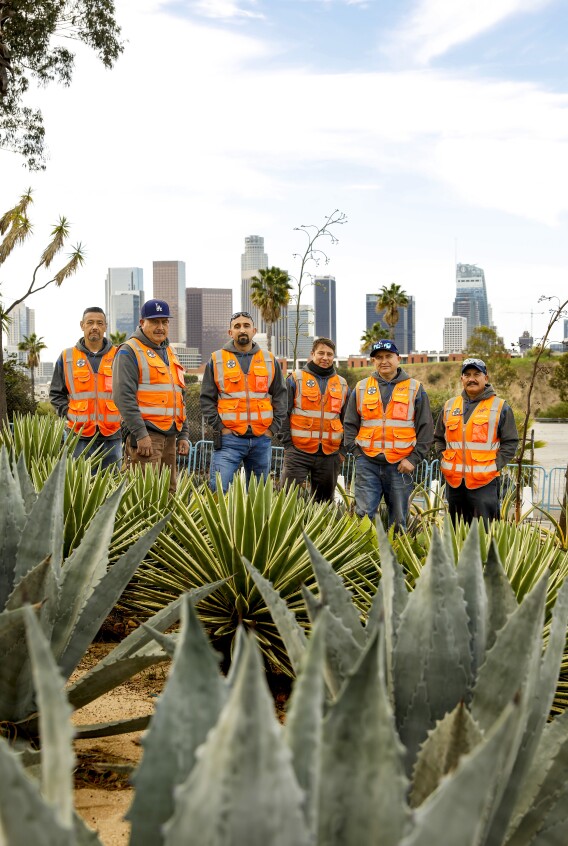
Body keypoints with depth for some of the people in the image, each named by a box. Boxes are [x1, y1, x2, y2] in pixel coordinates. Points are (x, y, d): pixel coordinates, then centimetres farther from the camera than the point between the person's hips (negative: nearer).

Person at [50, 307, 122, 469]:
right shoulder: (67, 358, 8)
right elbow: (56, 394, 13)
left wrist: (123, 413, 1)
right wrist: (69, 413, 0)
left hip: (112, 435, 1)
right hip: (80, 436, -1)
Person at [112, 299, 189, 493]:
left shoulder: (170, 353, 20)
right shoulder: (129, 352, -5)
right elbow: (124, 396, -14)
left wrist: (183, 435, 17)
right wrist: (141, 434, -21)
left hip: (170, 435, 8)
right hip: (145, 434, -8)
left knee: (169, 492, 10)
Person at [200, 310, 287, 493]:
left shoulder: (270, 361, 11)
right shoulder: (216, 360, 4)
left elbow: (280, 397, 12)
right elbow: (207, 399, 4)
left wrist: (273, 428, 2)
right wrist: (219, 427, -6)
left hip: (262, 439, 3)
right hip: (229, 439, -3)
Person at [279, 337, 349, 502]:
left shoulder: (342, 385, 14)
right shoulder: (295, 379, 2)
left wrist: (343, 449, 10)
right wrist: (287, 444, -6)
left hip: (330, 453, 4)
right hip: (299, 450, -4)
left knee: (324, 501, 9)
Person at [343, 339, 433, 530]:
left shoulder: (415, 389, 7)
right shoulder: (361, 388, 11)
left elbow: (426, 428, 5)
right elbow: (350, 425, 14)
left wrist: (414, 458, -4)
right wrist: (356, 451, 0)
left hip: (400, 465, -1)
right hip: (367, 464, 1)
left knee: (398, 520, 5)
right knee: (364, 515, -6)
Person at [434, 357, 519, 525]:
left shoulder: (500, 407, 1)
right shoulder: (450, 406, 13)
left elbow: (510, 442, 0)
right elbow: (439, 438, 22)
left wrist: (495, 466, -9)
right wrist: (444, 461, 8)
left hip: (484, 481, -4)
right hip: (453, 480, 5)